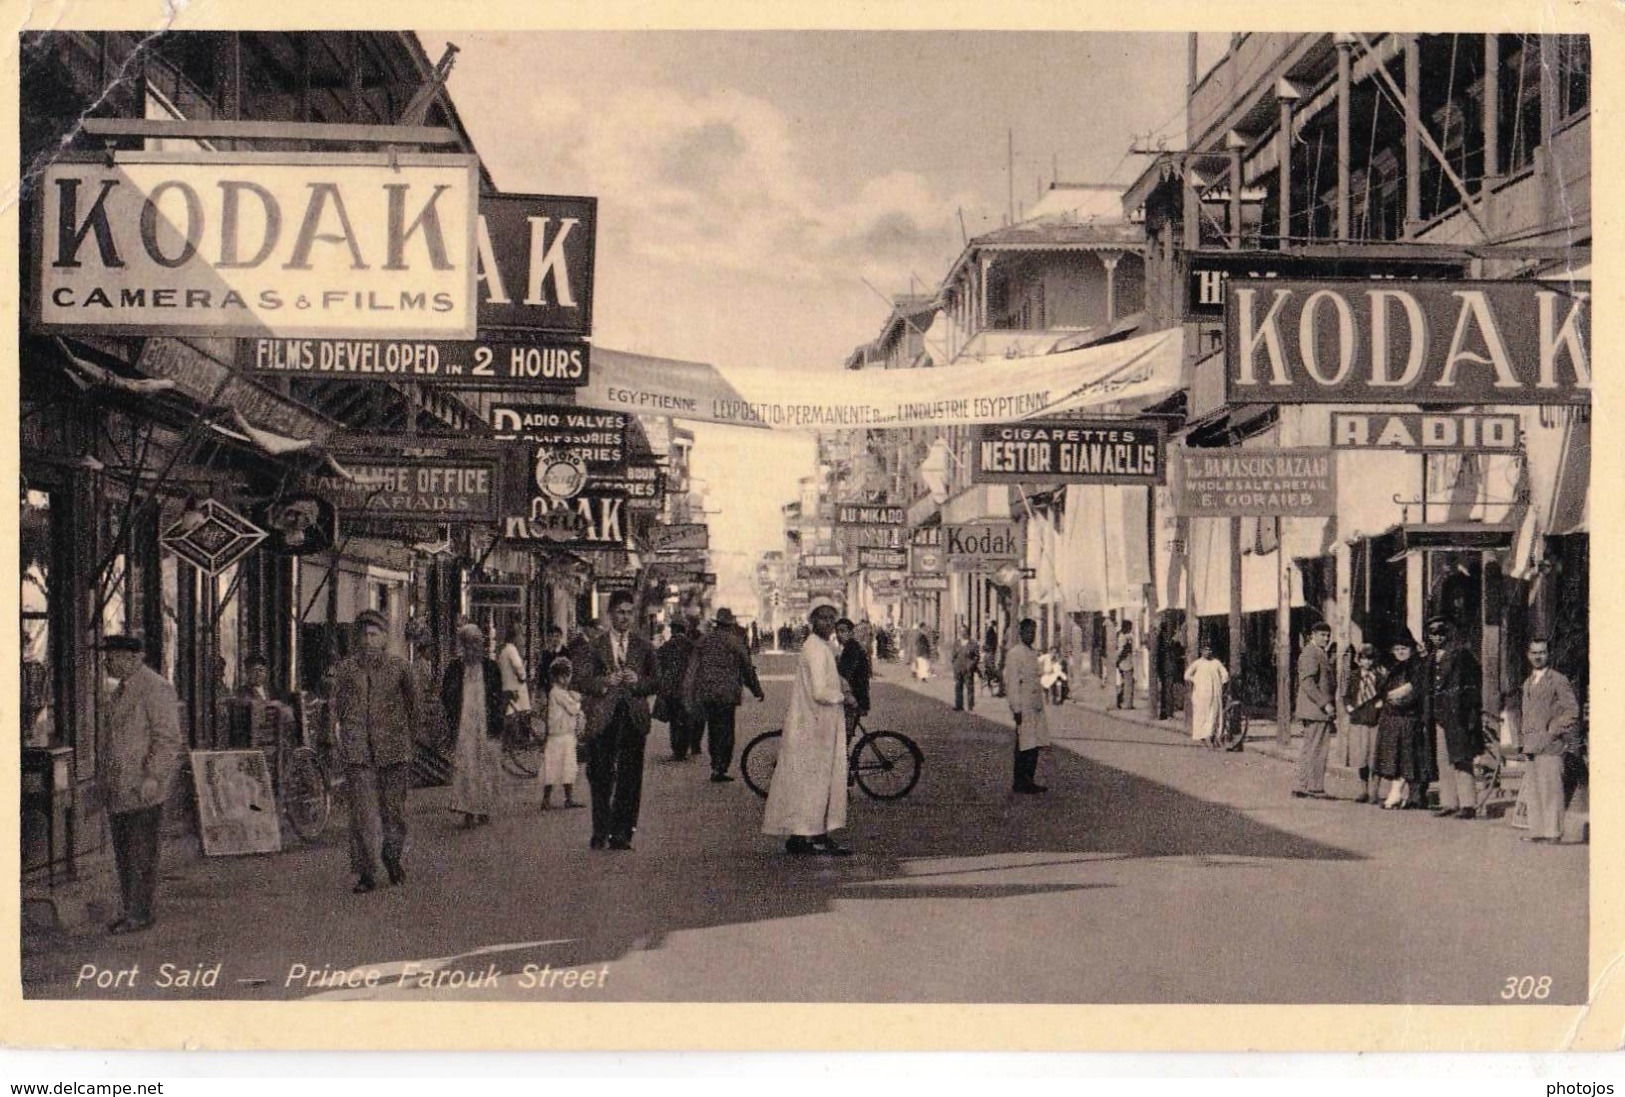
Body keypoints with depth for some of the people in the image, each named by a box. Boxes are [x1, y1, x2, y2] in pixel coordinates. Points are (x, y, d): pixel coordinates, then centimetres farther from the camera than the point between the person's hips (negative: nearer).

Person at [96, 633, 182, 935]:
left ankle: (140, 914, -2)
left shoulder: (155, 688, -11)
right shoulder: (120, 691, 18)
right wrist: (103, 772, 18)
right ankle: (131, 911, 18)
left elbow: (167, 737, -16)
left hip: (142, 788, -9)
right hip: (117, 787, 9)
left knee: (140, 853, -6)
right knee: (123, 853, 11)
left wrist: (153, 776, -21)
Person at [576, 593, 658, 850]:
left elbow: (656, 681, 8)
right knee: (601, 779, 0)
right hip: (603, 719, -1)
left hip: (634, 720, 1)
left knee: (630, 779, 0)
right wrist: (606, 681, -18)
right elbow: (582, 681, -1)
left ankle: (622, 834, 6)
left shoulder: (643, 647, 11)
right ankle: (601, 834, 10)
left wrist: (638, 681, -11)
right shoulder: (593, 646, 6)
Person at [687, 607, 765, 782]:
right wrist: (758, 691, 10)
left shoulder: (703, 640, 7)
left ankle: (716, 766, 21)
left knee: (713, 731, 15)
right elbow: (747, 668, 0)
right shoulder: (734, 641, -5)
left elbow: (692, 667, 7)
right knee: (726, 732, 0)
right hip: (727, 694, -5)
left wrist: (687, 689, 11)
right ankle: (720, 769, -5)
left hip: (705, 693, 5)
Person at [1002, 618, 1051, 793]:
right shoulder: (1014, 654, -10)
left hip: (1036, 706, 8)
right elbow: (1011, 682, -14)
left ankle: (1029, 781, 15)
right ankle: (1019, 782, 0)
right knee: (1024, 746, -6)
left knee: (1035, 745, 8)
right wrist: (1016, 708, -18)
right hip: (1024, 707, -8)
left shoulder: (1033, 654, 16)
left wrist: (1041, 704, 18)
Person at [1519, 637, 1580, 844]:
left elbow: (1572, 711, -8)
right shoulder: (1528, 683, 17)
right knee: (1535, 789, 9)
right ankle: (1537, 830, 14)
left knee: (1551, 788, -8)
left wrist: (1554, 732, -10)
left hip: (1551, 744, -7)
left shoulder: (1558, 680, -6)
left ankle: (1554, 832, -5)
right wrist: (1527, 739, 16)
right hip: (1532, 745, 8)